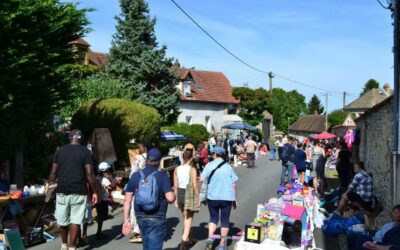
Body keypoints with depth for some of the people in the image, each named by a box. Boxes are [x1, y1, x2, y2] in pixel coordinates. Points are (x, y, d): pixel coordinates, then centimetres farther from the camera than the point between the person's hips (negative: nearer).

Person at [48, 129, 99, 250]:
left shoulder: (60, 151, 7)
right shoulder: (85, 152, -2)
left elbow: (53, 173, 6)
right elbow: (89, 174, -7)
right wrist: (95, 192, -2)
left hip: (62, 190, 3)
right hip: (79, 191, -3)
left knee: (62, 220, 15)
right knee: (75, 220, 2)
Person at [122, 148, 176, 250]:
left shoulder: (135, 176, 1)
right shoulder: (162, 176, -10)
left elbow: (127, 200, 1)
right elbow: (170, 198, -20)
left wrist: (126, 220, 6)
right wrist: (174, 195, 4)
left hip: (141, 218, 5)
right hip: (157, 219, -5)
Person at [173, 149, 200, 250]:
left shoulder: (177, 169, 1)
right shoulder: (192, 169, -12)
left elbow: (175, 186, 4)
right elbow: (195, 186, -14)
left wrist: (176, 198, 13)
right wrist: (198, 199, -6)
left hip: (180, 194, 5)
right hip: (189, 195, -5)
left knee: (186, 219, 22)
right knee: (188, 220, 3)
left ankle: (190, 239, 38)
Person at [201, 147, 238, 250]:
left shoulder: (209, 165, -2)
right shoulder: (228, 167, 0)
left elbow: (202, 179, -8)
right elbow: (234, 185, 0)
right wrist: (235, 199, 9)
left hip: (212, 197, 0)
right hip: (227, 197, 0)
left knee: (213, 218, 17)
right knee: (225, 220, 11)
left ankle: (210, 237, -2)